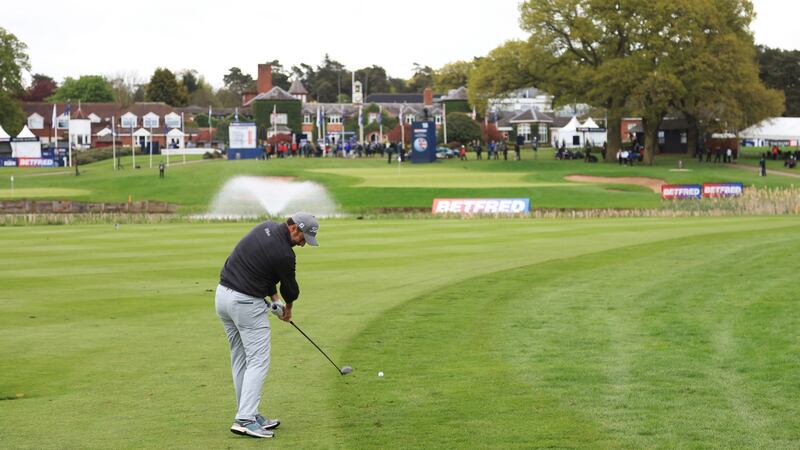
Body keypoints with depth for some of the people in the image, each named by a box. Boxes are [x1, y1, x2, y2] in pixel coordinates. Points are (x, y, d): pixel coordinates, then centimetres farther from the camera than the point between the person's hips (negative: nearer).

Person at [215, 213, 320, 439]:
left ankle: (248, 414, 17)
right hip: (246, 304, -9)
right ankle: (245, 420, -13)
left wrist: (273, 296, 11)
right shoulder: (284, 254, -18)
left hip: (223, 293, 9)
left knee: (240, 359, 13)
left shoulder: (266, 227, 6)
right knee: (258, 361, -6)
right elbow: (290, 286, 0)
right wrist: (288, 307, 21)